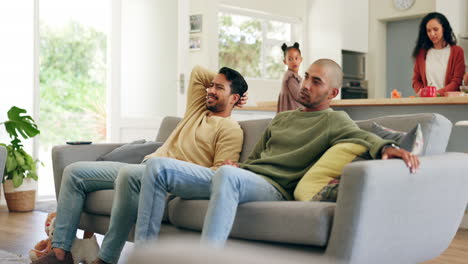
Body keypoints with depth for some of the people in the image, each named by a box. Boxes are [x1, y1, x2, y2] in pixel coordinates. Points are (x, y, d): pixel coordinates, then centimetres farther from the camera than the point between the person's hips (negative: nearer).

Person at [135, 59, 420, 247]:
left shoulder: (334, 120, 7)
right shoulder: (282, 117, 28)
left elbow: (361, 136, -14)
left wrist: (386, 147, -37)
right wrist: (237, 164, 10)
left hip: (274, 188, -7)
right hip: (242, 176, 7)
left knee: (227, 175, -42)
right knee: (158, 166, -8)